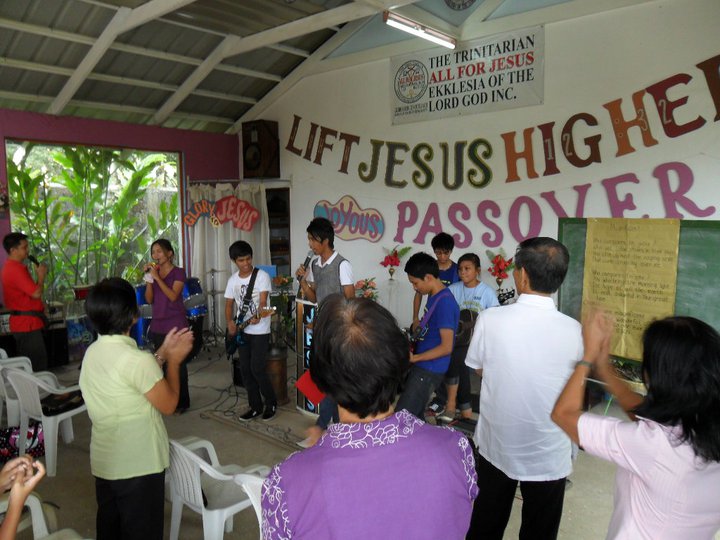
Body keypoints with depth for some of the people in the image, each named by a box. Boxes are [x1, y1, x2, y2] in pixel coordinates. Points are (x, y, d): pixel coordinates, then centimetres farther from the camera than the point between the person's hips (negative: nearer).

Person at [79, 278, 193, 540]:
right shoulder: (137, 359, -27)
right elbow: (168, 404, -14)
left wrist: (162, 353, 10)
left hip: (104, 463, 8)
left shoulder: (93, 352, -1)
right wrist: (174, 360, -4)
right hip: (137, 467, -8)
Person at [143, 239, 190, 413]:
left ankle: (181, 402, 9)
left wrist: (157, 277, -17)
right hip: (157, 325, 5)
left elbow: (173, 296, -17)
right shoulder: (154, 272, 10)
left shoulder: (178, 272, -5)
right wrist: (149, 277, -6)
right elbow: (149, 299, 4)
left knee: (178, 364, 0)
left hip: (176, 325, -5)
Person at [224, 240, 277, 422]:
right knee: (245, 370, 8)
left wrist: (257, 316, -39)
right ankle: (256, 406, 20)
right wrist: (230, 322, -6)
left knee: (257, 369, -8)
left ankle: (271, 403, 13)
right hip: (241, 331, 6)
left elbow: (263, 301, -19)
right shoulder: (233, 280, 6)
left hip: (260, 331, -6)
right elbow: (229, 304, 12)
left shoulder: (262, 275, -10)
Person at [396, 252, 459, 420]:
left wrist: (414, 358, -18)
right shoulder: (433, 296, 8)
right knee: (415, 416, 17)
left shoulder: (444, 303, -22)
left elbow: (446, 347, -23)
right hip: (422, 367, 9)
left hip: (429, 371, -9)